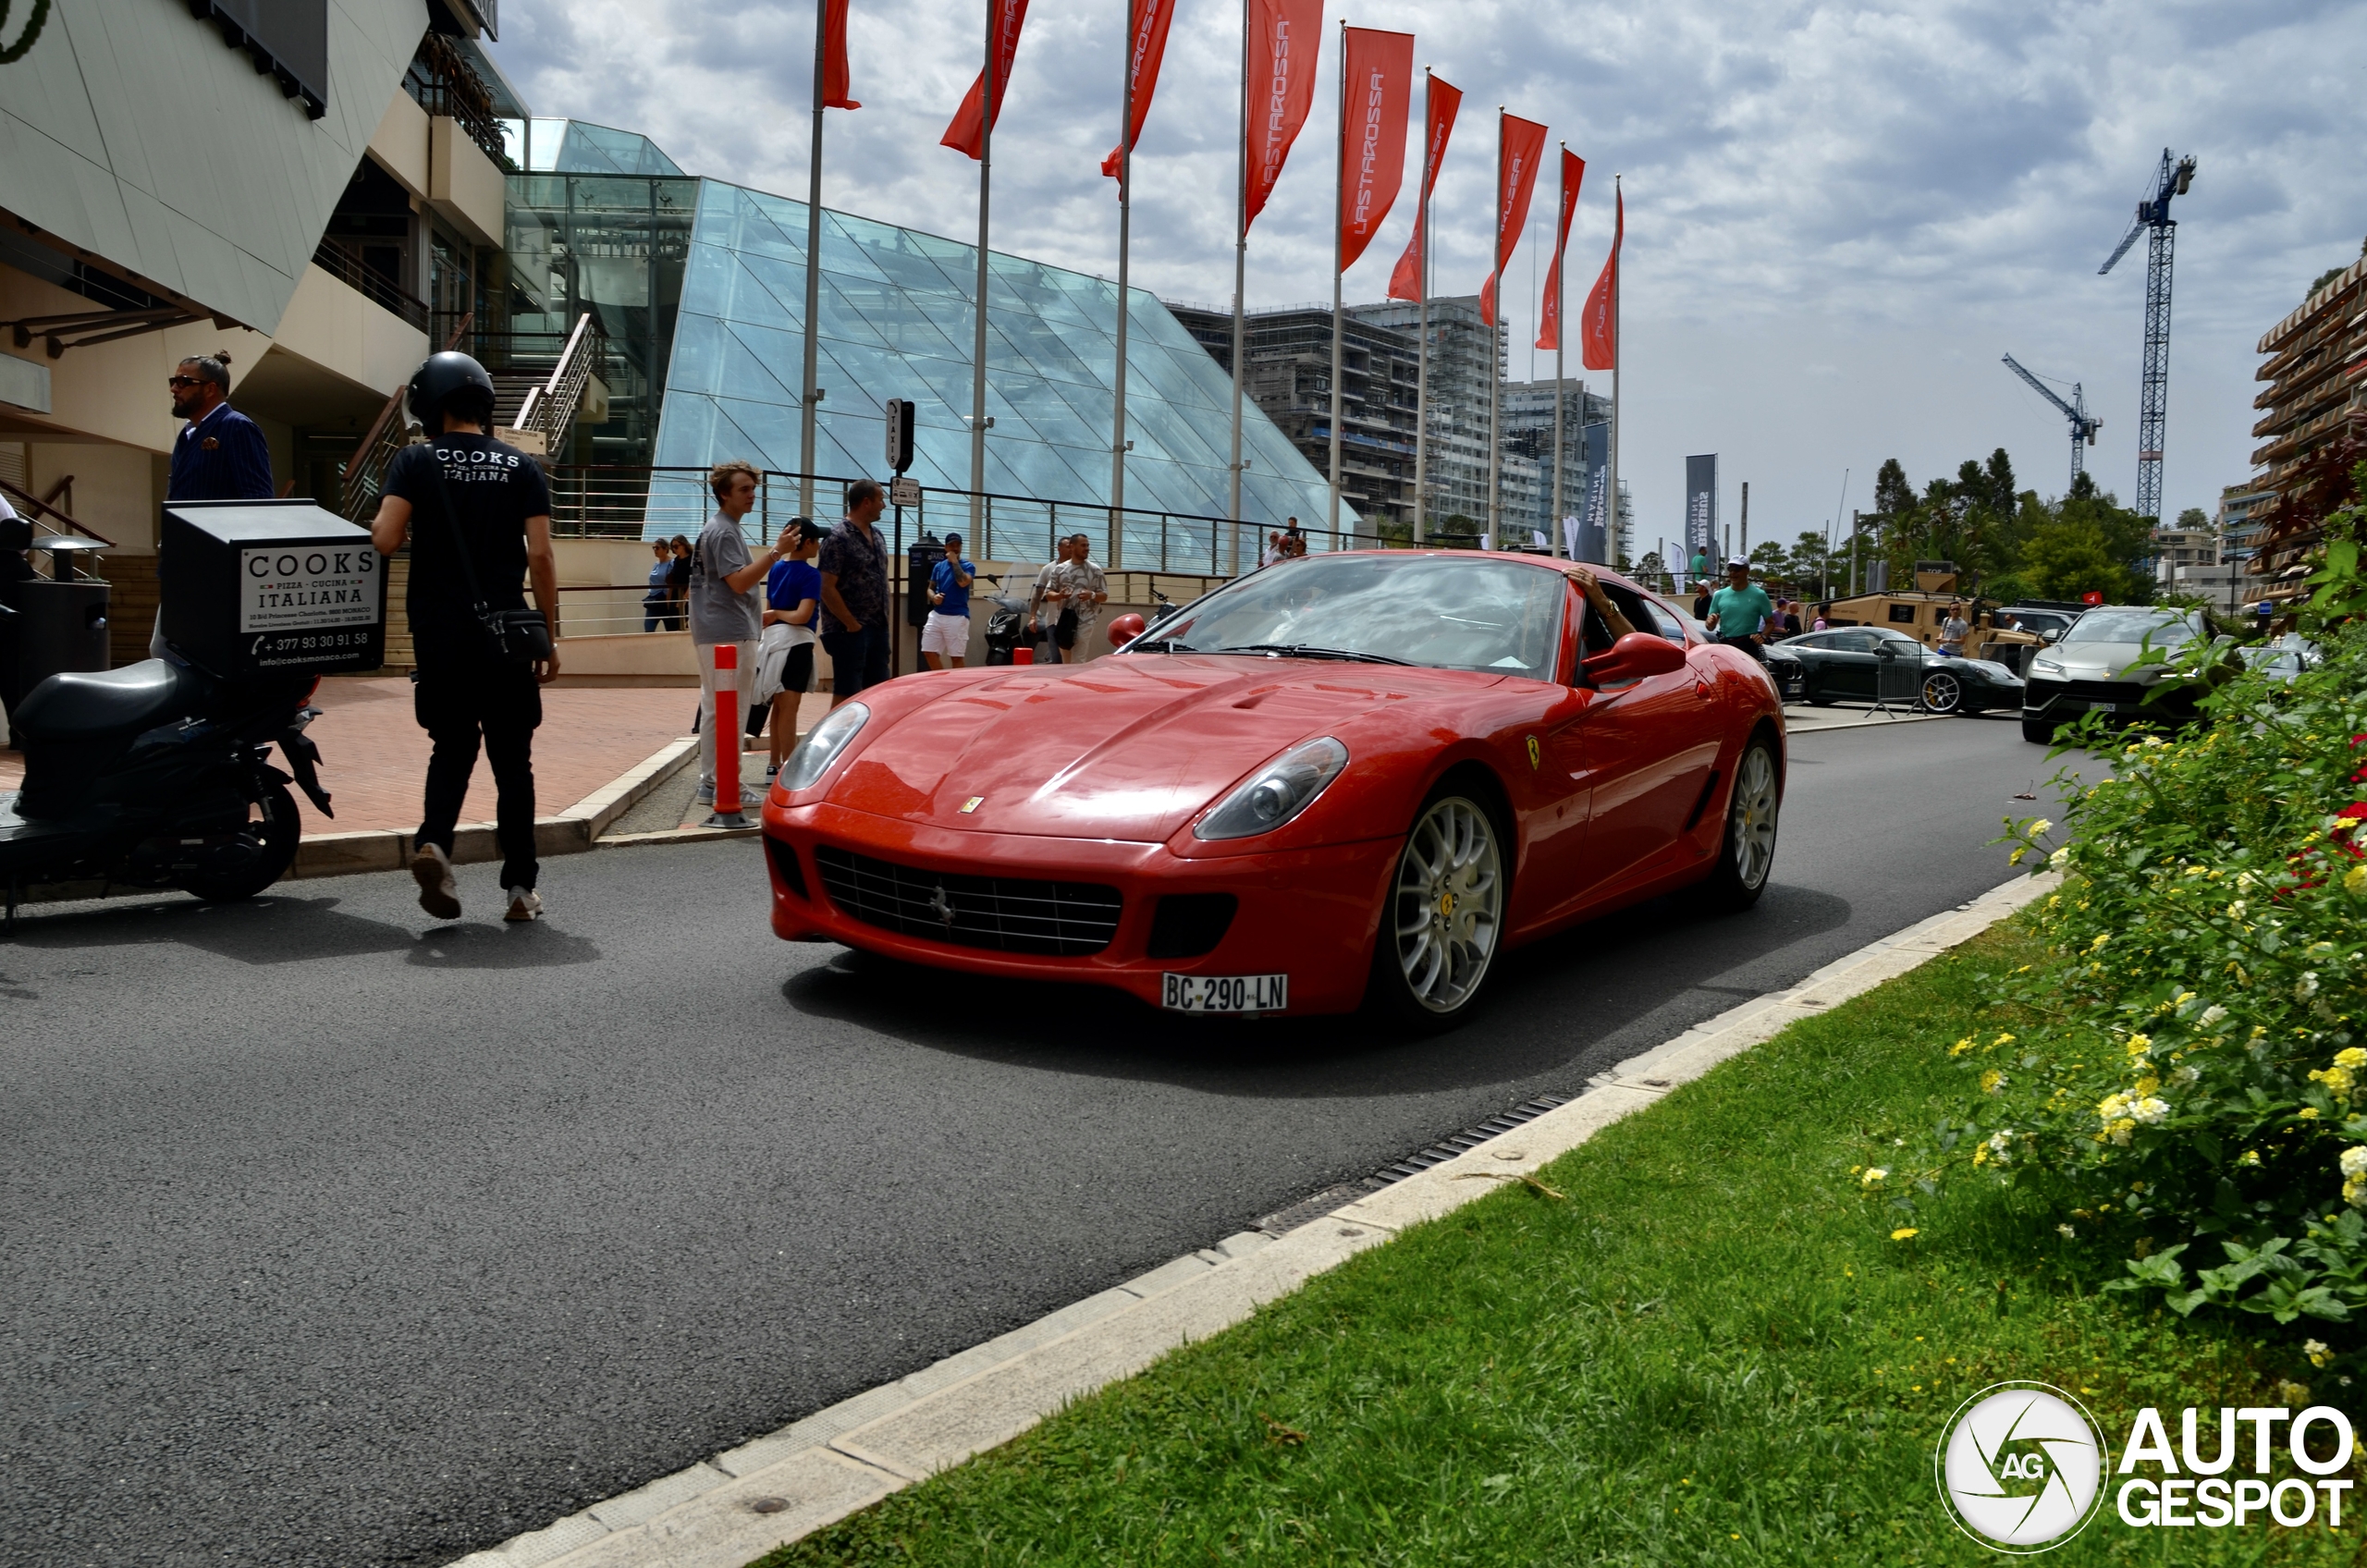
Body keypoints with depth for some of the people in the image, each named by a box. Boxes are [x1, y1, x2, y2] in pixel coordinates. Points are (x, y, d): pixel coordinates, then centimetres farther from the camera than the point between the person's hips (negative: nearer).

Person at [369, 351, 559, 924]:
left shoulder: (415, 462, 0)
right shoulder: (522, 468, 3)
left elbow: (385, 540, -11)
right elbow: (540, 556, -2)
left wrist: (378, 524, 13)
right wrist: (550, 637, 4)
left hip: (440, 635, 0)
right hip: (506, 638, 0)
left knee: (452, 748, 15)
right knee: (512, 759, 8)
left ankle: (433, 841, -10)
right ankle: (520, 887, 9)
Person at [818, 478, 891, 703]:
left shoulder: (877, 536, 12)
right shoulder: (839, 539, -13)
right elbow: (827, 588, -16)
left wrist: (884, 619, 11)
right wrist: (852, 624, -15)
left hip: (878, 628, 8)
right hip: (850, 631, -8)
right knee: (846, 695, -2)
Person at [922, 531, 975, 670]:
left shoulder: (968, 566, -1)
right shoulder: (938, 566, 14)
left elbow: (963, 582, -20)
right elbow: (930, 588, 19)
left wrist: (955, 562, -11)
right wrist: (933, 596, -4)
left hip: (957, 617, -5)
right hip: (937, 615, 5)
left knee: (956, 656, -3)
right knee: (929, 652, 2)